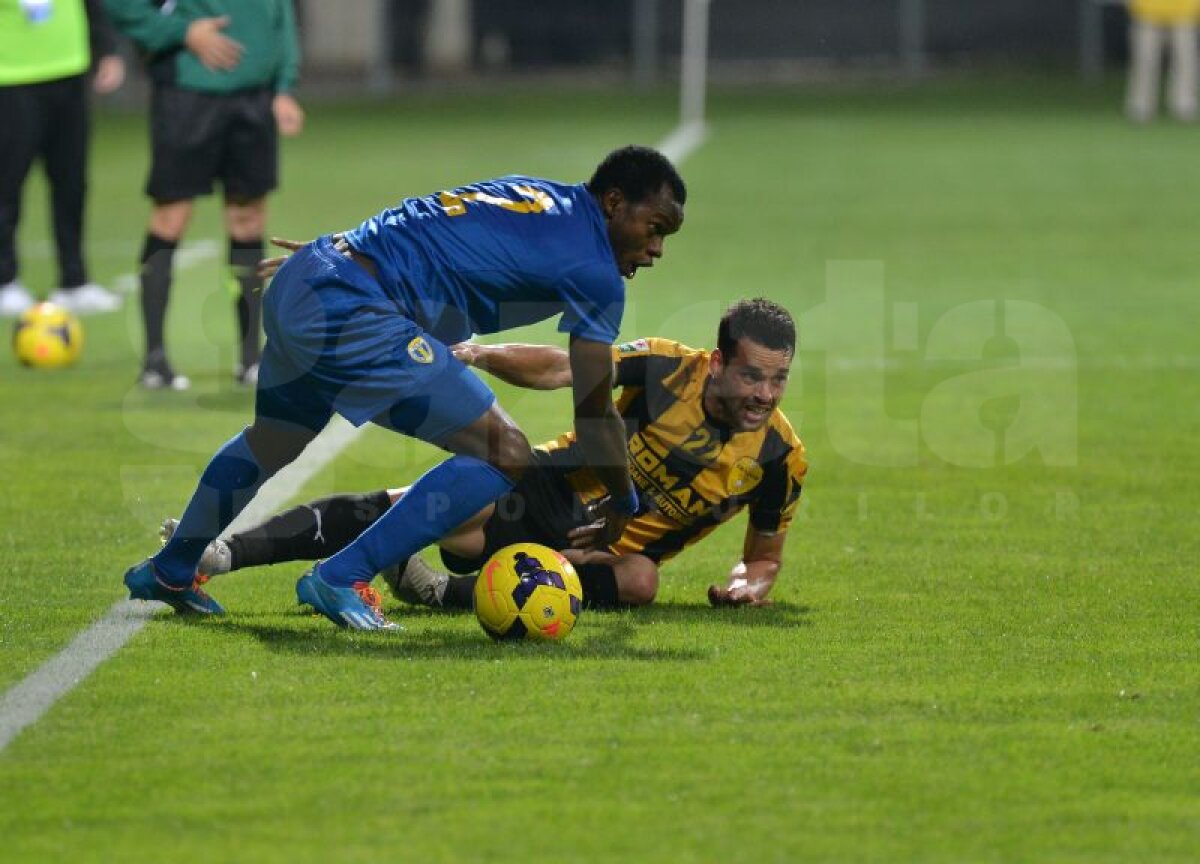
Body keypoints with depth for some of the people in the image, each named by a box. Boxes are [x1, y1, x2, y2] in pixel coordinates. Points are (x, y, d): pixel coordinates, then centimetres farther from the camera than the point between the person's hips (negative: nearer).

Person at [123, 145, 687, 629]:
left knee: (270, 442, 35)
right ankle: (340, 580, -8)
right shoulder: (593, 268, -6)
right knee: (506, 457, -9)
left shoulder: (534, 197, 18)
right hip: (351, 315, -10)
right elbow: (595, 416, -2)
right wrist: (624, 505, 12)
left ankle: (168, 574, 54)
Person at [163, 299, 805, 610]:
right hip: (553, 491, 0)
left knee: (638, 581, -39)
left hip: (611, 551, 0)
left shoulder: (780, 457, -9)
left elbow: (765, 555, 8)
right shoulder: (670, 368, -11)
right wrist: (483, 354, -20)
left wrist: (749, 583, -15)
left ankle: (447, 593, -35)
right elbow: (559, 368, -3)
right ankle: (223, 553, -25)